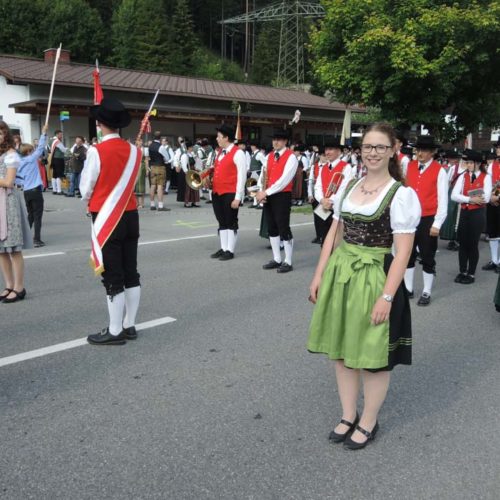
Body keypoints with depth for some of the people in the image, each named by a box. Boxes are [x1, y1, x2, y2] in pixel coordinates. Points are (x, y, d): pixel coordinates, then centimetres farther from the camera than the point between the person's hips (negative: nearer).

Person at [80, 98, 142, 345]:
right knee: (130, 273, 11)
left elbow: (86, 190, -6)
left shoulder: (96, 151, -14)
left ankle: (115, 332, 8)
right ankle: (129, 326, 21)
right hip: (130, 216, 6)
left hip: (106, 219, -6)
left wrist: (91, 201, 14)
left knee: (112, 277, 0)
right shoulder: (134, 150, 3)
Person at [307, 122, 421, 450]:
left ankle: (369, 422, 29)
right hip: (340, 275, 6)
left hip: (374, 280, -6)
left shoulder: (401, 194, -11)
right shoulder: (348, 187, 8)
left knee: (372, 357, 7)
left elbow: (403, 251, -14)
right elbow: (334, 234, 11)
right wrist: (320, 275, 6)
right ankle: (349, 416, 34)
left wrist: (387, 296, -19)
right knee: (342, 350, 15)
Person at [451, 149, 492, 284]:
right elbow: (454, 196, -8)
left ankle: (471, 274, 15)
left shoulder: (486, 177, -5)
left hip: (478, 214, -3)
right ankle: (462, 272, 21)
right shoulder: (463, 176, 4)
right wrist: (471, 199, -20)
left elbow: (486, 198, -16)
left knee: (473, 244, 3)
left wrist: (465, 197, -10)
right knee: (462, 243, 8)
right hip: (464, 213, 4)